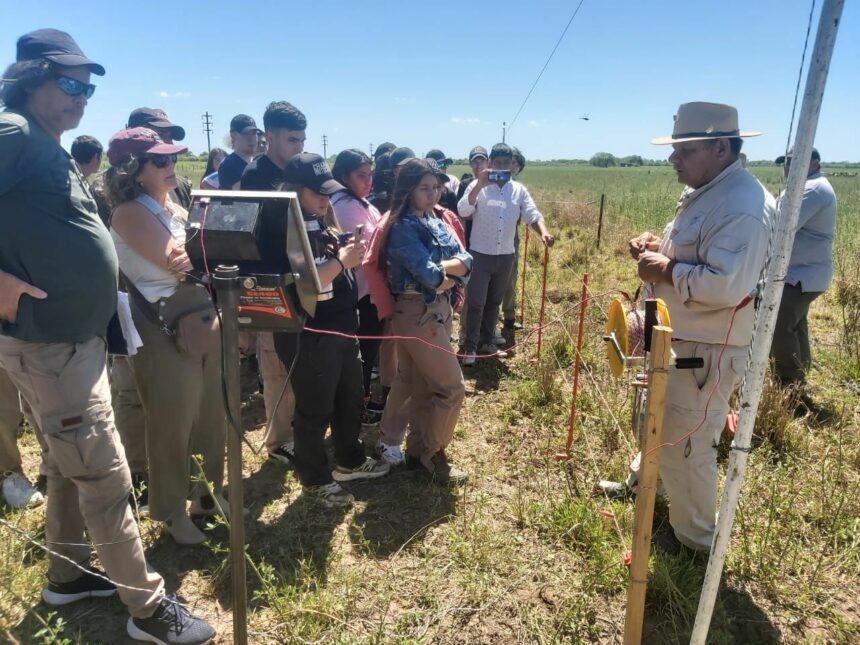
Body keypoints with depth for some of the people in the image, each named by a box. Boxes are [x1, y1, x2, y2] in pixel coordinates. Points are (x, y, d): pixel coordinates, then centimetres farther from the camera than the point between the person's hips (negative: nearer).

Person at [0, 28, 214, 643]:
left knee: (70, 465, 20)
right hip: (50, 342, -10)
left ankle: (68, 575, 38)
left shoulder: (52, 151, 15)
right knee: (106, 476, -3)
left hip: (72, 336, 10)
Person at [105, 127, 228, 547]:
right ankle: (172, 512, 23)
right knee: (171, 423, 5)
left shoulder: (176, 210, 14)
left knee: (210, 414, 15)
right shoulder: (130, 213, -11)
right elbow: (176, 263, -21)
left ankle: (206, 491, 34)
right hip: (164, 331, -8)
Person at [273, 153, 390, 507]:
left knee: (350, 398, 22)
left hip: (342, 326, 9)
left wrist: (351, 255, 2)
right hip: (309, 335, -9)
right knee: (314, 410, 8)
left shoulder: (323, 221, 9)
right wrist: (341, 261, -25)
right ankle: (316, 479, 27)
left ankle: (350, 461, 42)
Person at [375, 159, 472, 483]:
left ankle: (418, 451, 31)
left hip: (440, 310, 8)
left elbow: (466, 260, 2)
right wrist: (450, 277, -5)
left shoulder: (437, 222, 11)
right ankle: (432, 454, 13)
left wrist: (442, 267, -16)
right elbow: (428, 276, -24)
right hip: (417, 314, -8)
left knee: (421, 387, 17)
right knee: (452, 387, -3)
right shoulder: (403, 228, -15)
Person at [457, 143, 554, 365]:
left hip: (506, 256, 4)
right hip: (480, 254, -4)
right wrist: (480, 185, -30)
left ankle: (487, 343, 29)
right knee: (475, 303, -2)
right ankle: (470, 347, 9)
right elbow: (463, 211, -19)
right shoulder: (478, 186, -6)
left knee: (494, 303, 16)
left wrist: (543, 232, -24)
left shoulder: (519, 190, 4)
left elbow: (533, 214, -4)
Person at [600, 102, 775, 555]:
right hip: (675, 340, 11)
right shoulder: (704, 193, 9)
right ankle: (641, 484, 52)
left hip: (704, 353, -10)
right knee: (657, 423, 28)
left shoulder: (742, 205, -24)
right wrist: (657, 247, 3)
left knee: (684, 446, 3)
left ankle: (695, 539, 25)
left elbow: (726, 285, -35)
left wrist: (666, 270, -23)